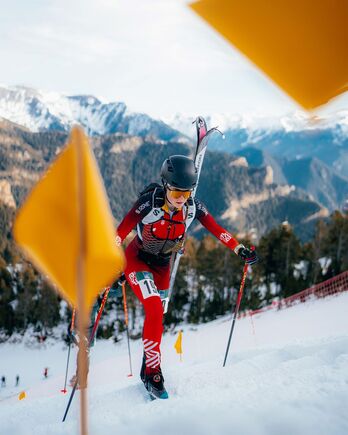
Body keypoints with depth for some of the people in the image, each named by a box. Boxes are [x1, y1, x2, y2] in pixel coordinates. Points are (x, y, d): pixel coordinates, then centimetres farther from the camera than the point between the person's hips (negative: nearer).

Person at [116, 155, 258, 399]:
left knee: (157, 315, 14)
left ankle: (147, 370, 33)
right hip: (137, 260, -5)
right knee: (155, 310, -22)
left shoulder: (193, 206, -16)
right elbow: (122, 231, -33)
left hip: (162, 266, 5)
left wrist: (239, 249, -10)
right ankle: (153, 372, -12)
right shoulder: (150, 202, -28)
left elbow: (216, 229, -8)